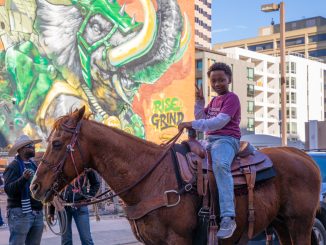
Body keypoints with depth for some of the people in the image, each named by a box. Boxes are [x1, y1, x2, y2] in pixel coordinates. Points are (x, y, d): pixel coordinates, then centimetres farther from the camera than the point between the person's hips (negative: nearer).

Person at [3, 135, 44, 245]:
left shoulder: (34, 165, 16)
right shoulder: (13, 166, -6)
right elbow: (8, 189, -18)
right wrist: (23, 178, -31)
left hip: (38, 212, 7)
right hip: (20, 213, -7)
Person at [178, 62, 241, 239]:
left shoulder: (231, 98, -4)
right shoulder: (214, 101, 25)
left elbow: (219, 122, -17)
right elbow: (201, 118, 22)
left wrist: (193, 124, -21)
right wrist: (199, 101, 8)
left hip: (227, 139, -9)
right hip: (209, 141, 9)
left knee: (220, 165, -38)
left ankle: (228, 218, -47)